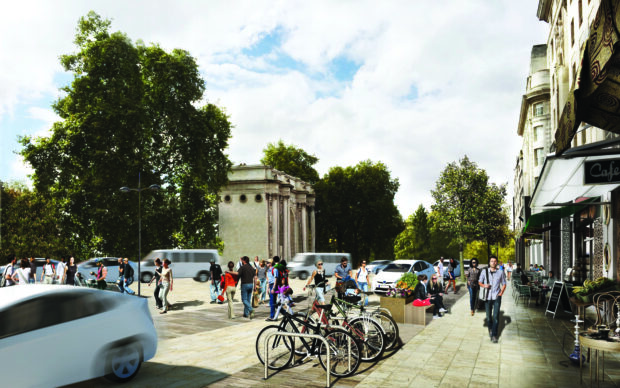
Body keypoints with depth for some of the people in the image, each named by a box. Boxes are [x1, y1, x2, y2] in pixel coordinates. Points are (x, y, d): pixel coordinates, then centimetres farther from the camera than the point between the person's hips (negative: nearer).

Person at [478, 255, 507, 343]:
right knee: (488, 316, 10)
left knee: (496, 316, -8)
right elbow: (479, 282, 10)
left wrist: (501, 292, -3)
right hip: (487, 297, 1)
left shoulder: (500, 272, 1)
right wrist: (484, 285, -11)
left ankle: (494, 335, 0)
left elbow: (504, 284, 11)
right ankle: (490, 329, 37)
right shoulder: (484, 272, 1)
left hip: (496, 297, -1)